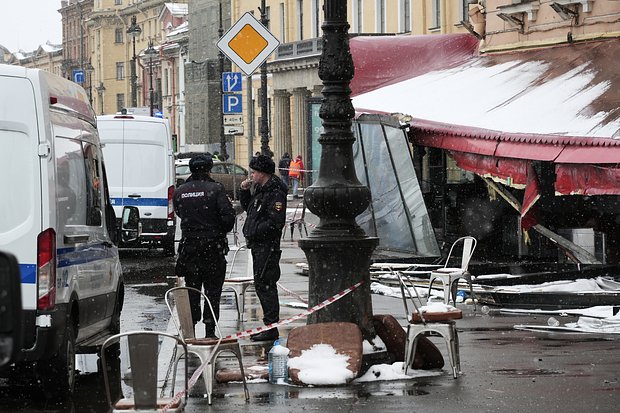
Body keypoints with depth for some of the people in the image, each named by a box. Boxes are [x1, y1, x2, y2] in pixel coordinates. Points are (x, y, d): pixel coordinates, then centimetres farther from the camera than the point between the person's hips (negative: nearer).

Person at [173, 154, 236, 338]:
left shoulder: (179, 192, 3)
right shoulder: (215, 189, -8)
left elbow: (179, 213, 10)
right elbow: (228, 216, -12)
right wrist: (221, 232, 4)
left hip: (189, 246, 3)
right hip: (212, 246, -3)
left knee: (191, 289, 11)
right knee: (212, 290, 3)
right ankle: (210, 330, 0)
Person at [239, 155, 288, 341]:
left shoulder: (275, 193, -16)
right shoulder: (260, 190, 16)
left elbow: (275, 221, -22)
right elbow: (247, 208, 29)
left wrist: (254, 232, -17)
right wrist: (244, 191, 13)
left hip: (267, 246, -11)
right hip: (258, 246, 11)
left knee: (265, 285, -10)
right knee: (261, 285, 14)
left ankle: (271, 328, -8)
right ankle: (269, 326, 21)